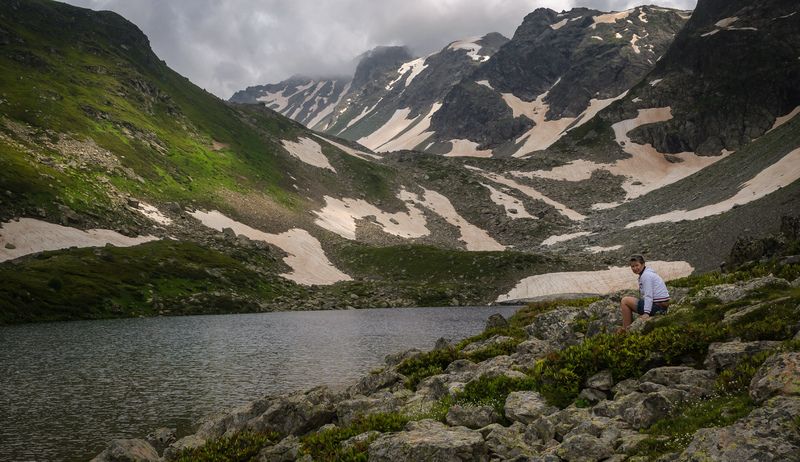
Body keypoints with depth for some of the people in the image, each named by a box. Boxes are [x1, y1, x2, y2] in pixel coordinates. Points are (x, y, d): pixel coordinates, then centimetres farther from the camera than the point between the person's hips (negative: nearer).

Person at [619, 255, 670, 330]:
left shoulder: (646, 275, -12)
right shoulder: (648, 274, 19)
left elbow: (648, 296, -21)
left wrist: (646, 313, -28)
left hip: (656, 306, -10)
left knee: (624, 301, -4)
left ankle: (626, 329, -1)